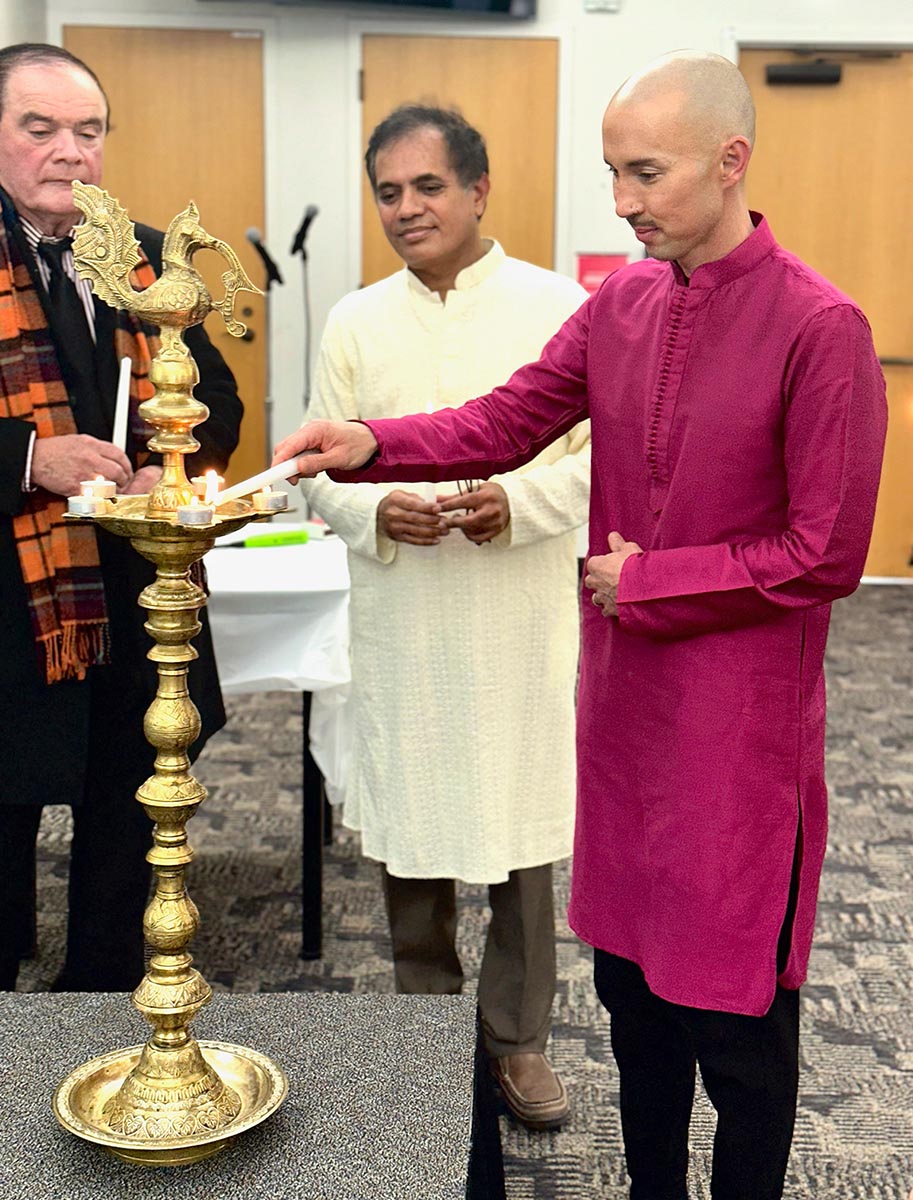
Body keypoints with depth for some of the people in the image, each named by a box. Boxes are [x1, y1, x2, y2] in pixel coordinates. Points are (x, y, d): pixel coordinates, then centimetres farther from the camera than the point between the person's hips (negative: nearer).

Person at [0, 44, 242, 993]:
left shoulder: (145, 258, 9)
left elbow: (214, 398, 10)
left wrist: (170, 469, -9)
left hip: (137, 604, 5)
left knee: (123, 838, 19)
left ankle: (105, 995, 40)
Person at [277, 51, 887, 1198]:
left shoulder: (820, 327, -15)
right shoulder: (621, 302, 4)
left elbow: (825, 554, -15)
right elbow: (506, 421, 5)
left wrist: (648, 580, -11)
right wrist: (370, 445, -11)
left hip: (739, 723, -6)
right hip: (622, 696, 6)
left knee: (736, 1012, 8)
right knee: (631, 975, 19)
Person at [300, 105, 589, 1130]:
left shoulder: (559, 307, -2)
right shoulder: (355, 324, 5)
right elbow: (320, 468, 6)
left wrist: (518, 501, -20)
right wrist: (376, 512, -15)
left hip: (523, 617, -2)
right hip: (401, 623, 2)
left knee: (522, 830, 7)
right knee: (407, 826, 11)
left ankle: (516, 1035, 26)